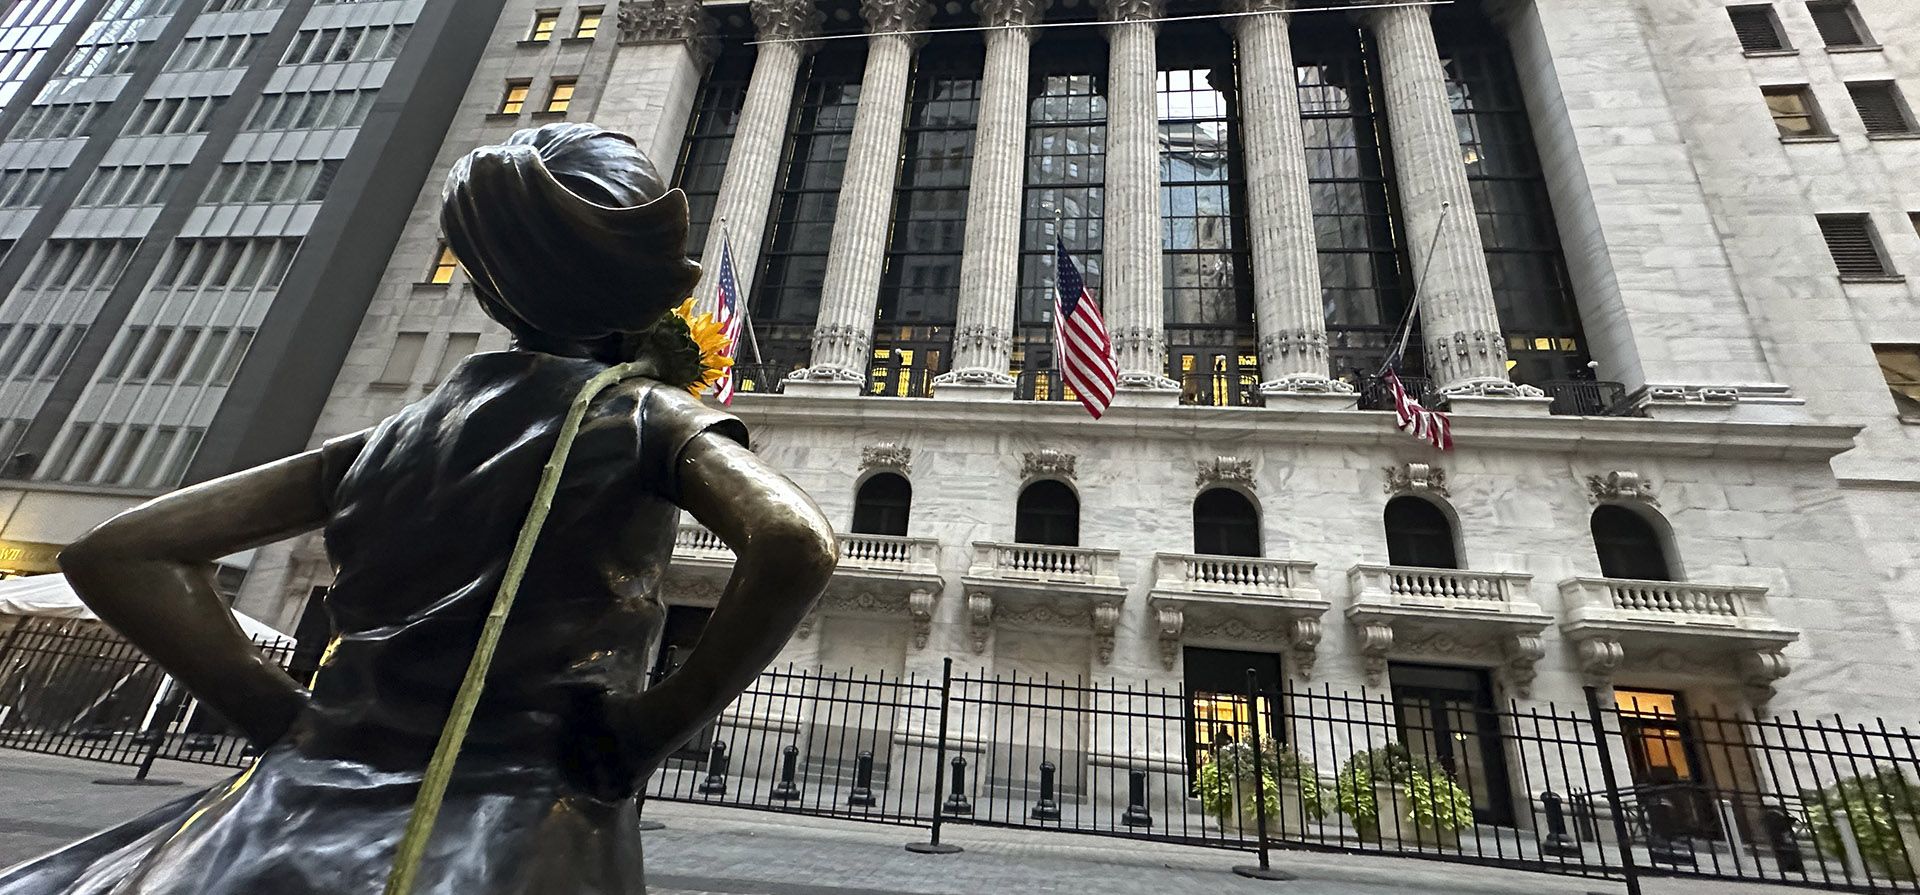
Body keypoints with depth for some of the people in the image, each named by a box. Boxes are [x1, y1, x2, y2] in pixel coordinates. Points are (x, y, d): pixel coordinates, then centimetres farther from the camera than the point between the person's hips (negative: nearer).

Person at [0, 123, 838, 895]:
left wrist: (284, 715, 8)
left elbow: (113, 554, 12)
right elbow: (795, 544, -22)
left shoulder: (396, 436, 10)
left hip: (308, 811, 4)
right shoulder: (653, 417, -4)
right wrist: (648, 732, -13)